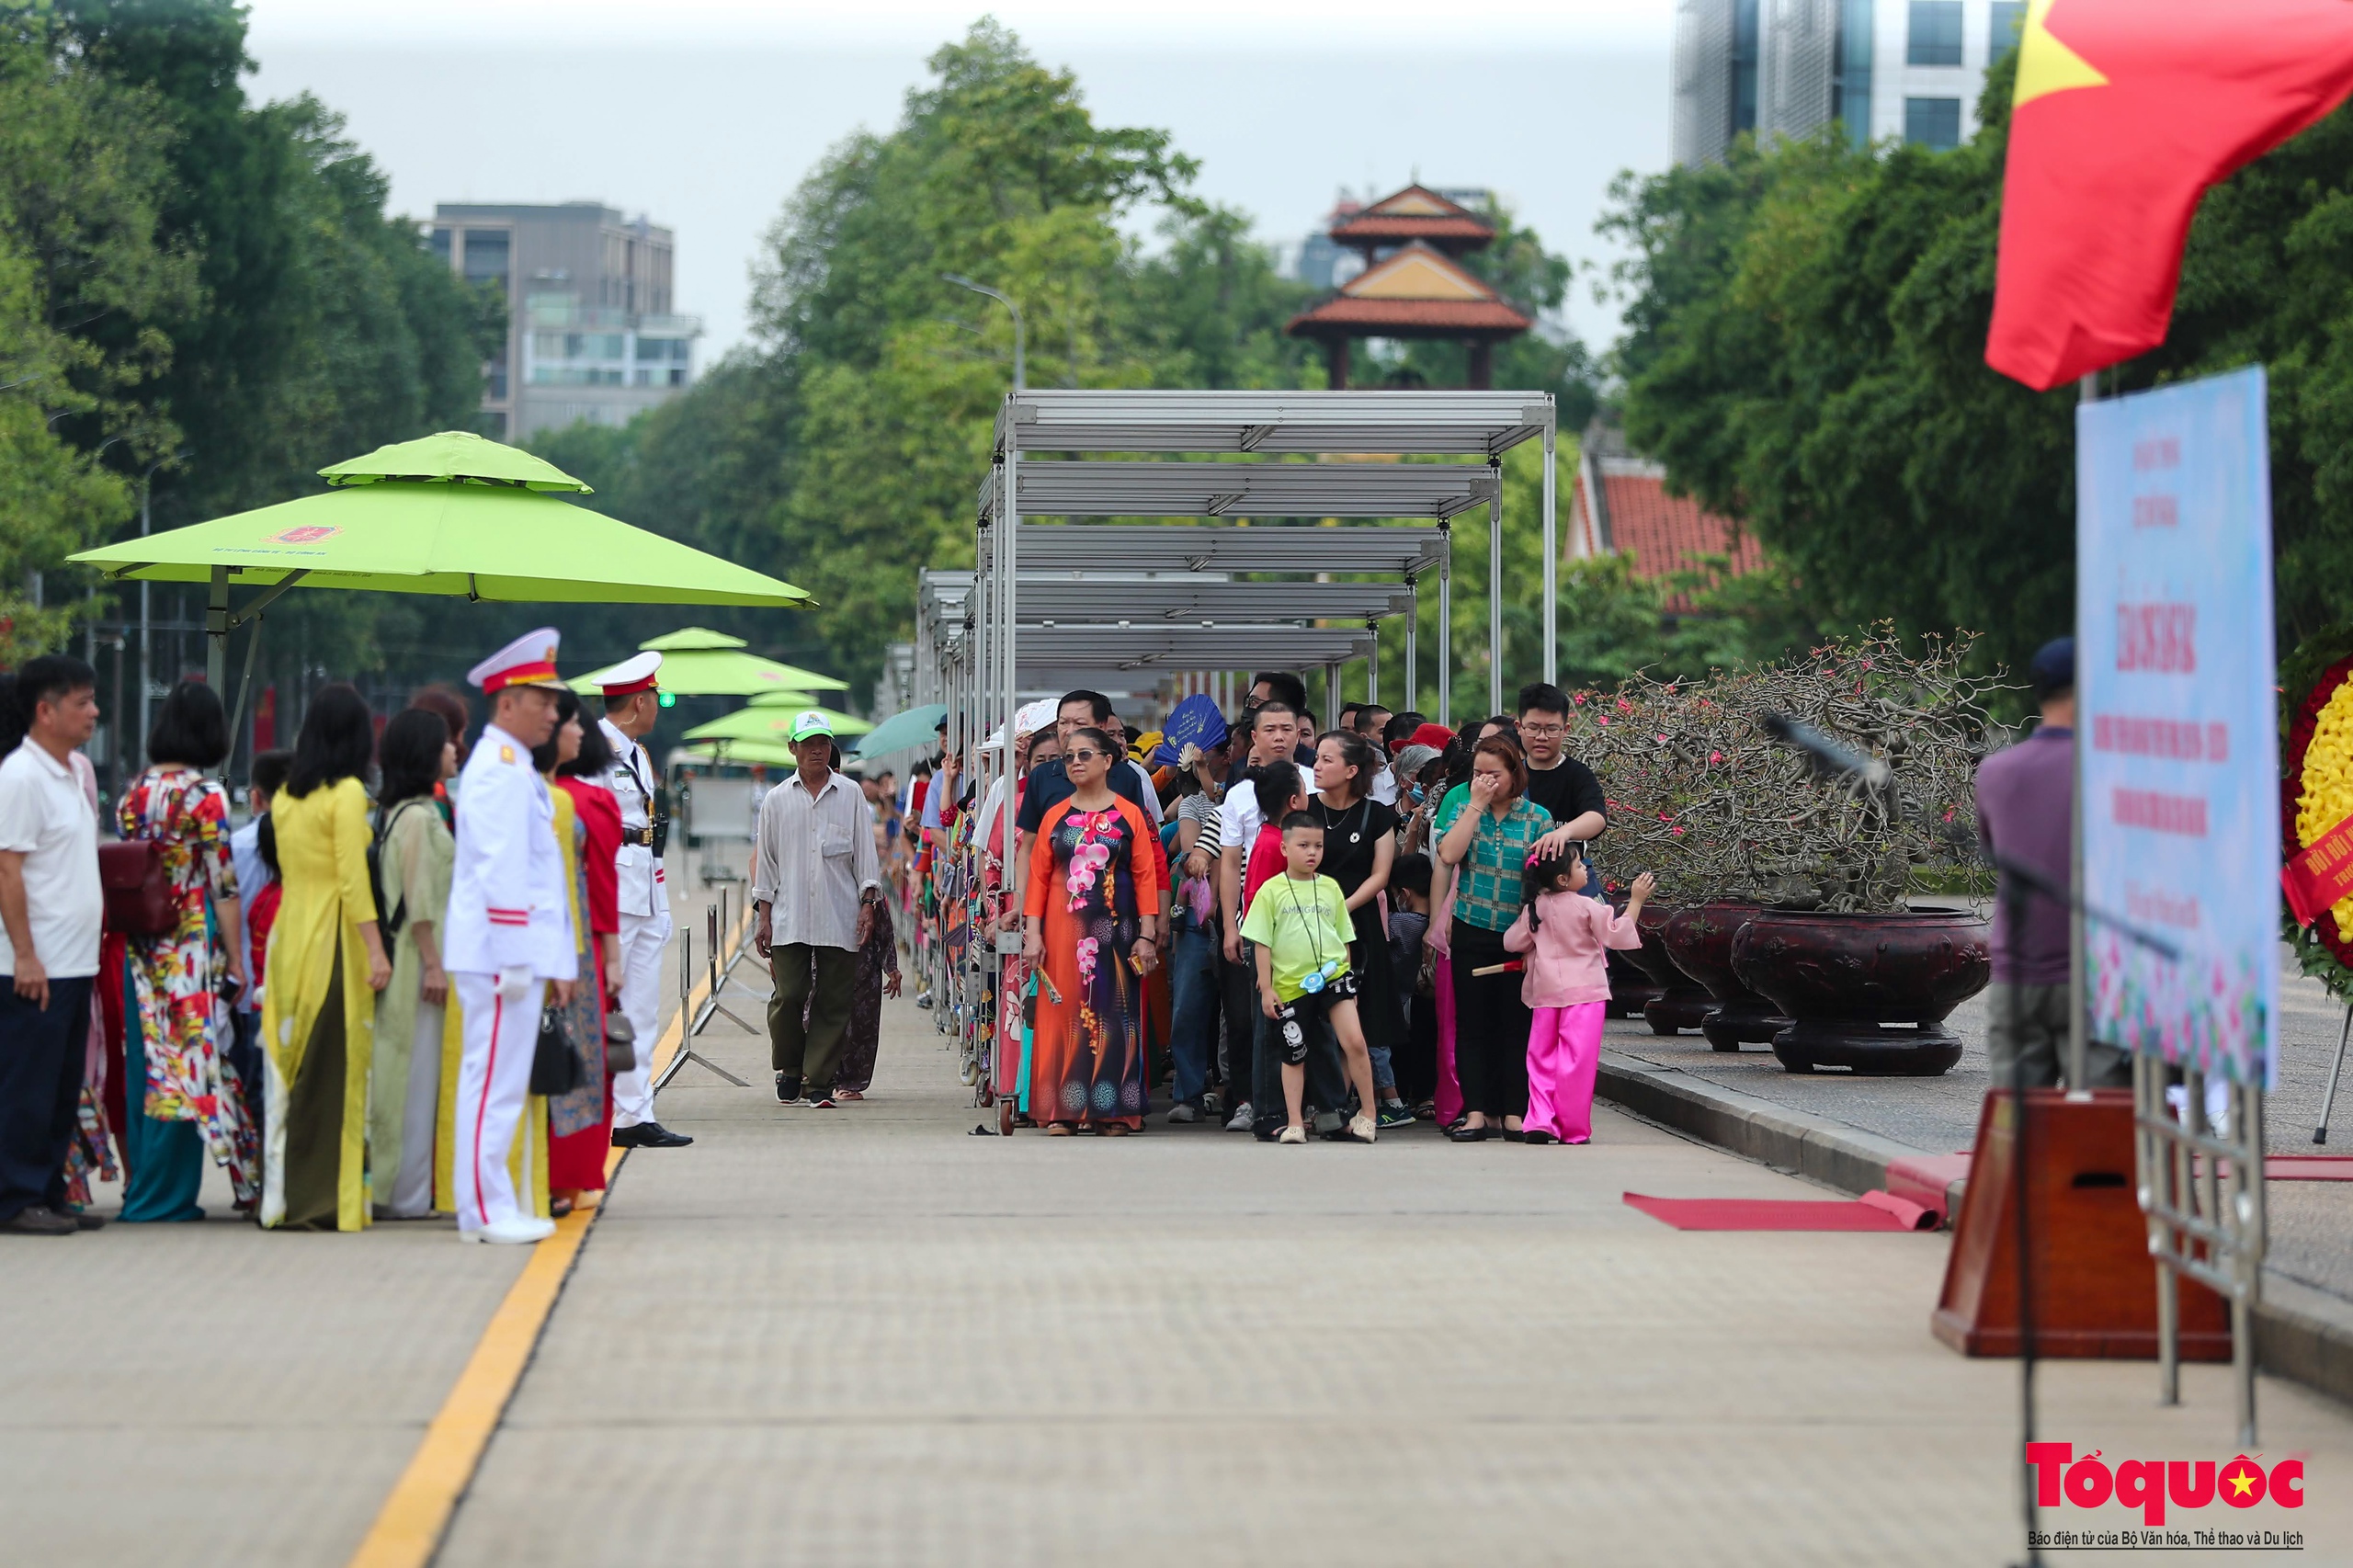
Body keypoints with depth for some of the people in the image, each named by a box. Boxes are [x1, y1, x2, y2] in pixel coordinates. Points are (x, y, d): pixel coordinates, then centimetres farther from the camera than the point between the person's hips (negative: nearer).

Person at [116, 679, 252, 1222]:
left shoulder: (134, 791, 6)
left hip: (140, 947, 6)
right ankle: (165, 1194, -1)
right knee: (188, 1060, -1)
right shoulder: (205, 795, -11)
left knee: (146, 1063, 12)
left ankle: (143, 1187, 18)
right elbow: (223, 885, -11)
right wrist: (236, 962, -6)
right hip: (193, 945, -6)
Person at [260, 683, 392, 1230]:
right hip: (333, 937, -7)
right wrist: (376, 949, -14)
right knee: (332, 1070, -2)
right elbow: (353, 878, -14)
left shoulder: (286, 797, 11)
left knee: (293, 1067, 9)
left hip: (287, 933, 7)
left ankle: (284, 1198, 11)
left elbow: (286, 867, 14)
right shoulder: (347, 793, -8)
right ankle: (322, 1200, -2)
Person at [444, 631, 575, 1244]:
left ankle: (492, 1205, 16)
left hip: (518, 955, 10)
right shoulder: (499, 771, -13)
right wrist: (515, 960, -21)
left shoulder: (513, 768, 20)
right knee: (494, 1080, -7)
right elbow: (499, 873, -19)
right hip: (502, 954, -10)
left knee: (499, 1082, 12)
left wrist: (553, 963, 21)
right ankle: (484, 1210, -5)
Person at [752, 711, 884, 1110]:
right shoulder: (776, 800, 10)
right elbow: (765, 860, 12)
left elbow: (864, 853, 10)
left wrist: (868, 904, 1)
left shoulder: (850, 796, 8)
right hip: (789, 919, 0)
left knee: (832, 1003, -2)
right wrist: (763, 915, 7)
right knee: (788, 997, -7)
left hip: (839, 919, 0)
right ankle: (789, 1070, 14)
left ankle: (819, 1083, 3)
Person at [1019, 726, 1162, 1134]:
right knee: (1063, 1013, -1)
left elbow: (1146, 877, 1)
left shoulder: (1130, 816, 4)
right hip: (1063, 930, 1)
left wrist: (1146, 936, -5)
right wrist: (1032, 932, -2)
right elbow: (1038, 877, 7)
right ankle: (1062, 1110, 2)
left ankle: (1112, 1111, 2)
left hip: (1114, 931, -1)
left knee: (1113, 1015, -2)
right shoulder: (1055, 817, 9)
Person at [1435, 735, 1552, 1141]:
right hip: (1472, 934, 1)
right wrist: (1476, 804, -11)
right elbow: (1449, 854, -13)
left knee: (1517, 1024, 2)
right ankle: (1477, 1111, 3)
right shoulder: (1463, 808, 5)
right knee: (1473, 1023, 0)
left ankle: (1514, 1112, 8)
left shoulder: (1538, 818, 3)